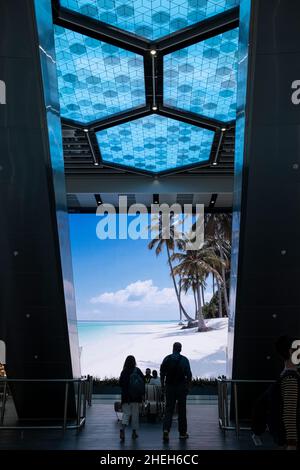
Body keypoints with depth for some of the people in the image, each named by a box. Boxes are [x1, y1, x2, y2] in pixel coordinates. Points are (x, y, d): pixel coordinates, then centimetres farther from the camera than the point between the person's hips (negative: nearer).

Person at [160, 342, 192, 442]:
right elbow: (188, 374, -6)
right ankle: (182, 433, 14)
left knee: (168, 409, 4)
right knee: (182, 410, 8)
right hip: (181, 387, -1)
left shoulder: (167, 359, 1)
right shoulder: (184, 360, -4)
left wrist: (163, 385, 11)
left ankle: (166, 429, -14)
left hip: (169, 387, 1)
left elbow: (162, 373, 3)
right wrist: (187, 386, 3)